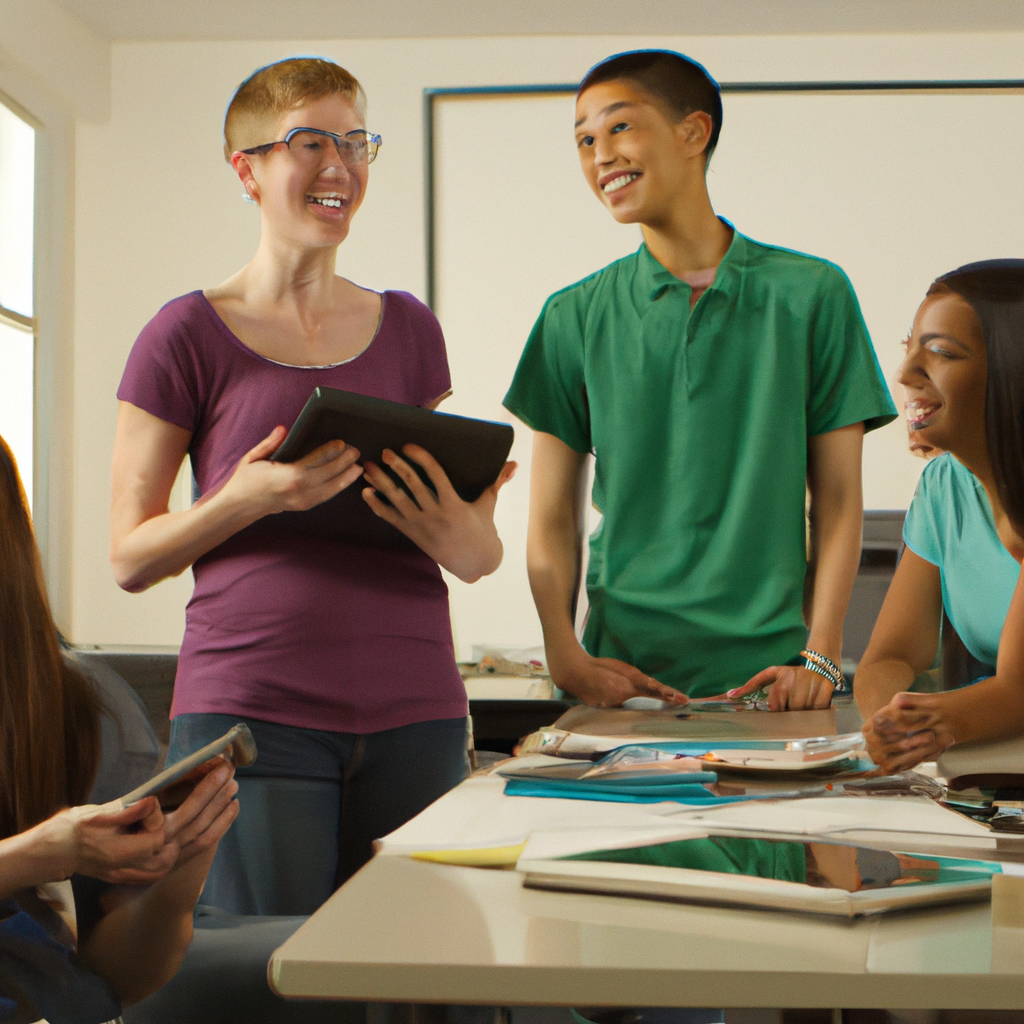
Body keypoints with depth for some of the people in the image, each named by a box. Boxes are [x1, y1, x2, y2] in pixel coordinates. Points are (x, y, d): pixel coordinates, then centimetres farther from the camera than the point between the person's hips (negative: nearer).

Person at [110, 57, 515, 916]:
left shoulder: (409, 330, 13)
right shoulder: (188, 336, 1)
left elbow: (475, 550, 17)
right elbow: (131, 558, 2)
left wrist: (466, 542, -7)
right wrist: (246, 499, -16)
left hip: (414, 712, 4)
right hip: (250, 707, -3)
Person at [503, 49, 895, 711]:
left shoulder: (811, 295, 3)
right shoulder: (575, 317, 6)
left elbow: (837, 501, 3)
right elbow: (552, 520, 5)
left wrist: (820, 656, -7)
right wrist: (566, 656, -9)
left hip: (769, 669, -1)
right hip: (623, 673, 1)